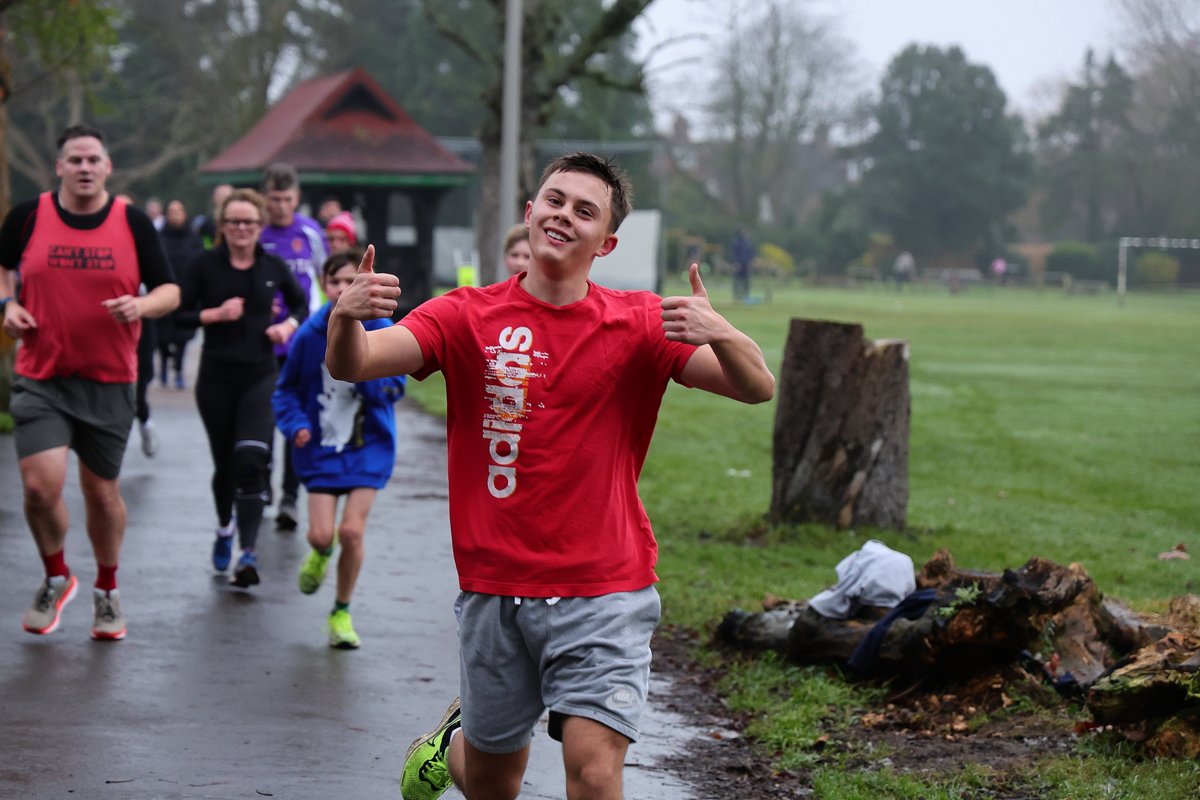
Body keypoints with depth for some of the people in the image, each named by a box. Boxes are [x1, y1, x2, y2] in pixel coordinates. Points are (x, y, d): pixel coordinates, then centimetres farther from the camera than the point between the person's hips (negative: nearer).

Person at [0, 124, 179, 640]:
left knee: (102, 492, 9)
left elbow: (169, 290, 2)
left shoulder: (133, 222, -2)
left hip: (109, 382, 1)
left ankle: (107, 591, 33)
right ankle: (56, 579, 15)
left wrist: (142, 306, -18)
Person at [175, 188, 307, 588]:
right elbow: (179, 314, -2)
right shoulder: (205, 265, -3)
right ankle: (225, 528, 40)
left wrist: (289, 325, -1)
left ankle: (248, 553, -16)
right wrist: (216, 314, -17)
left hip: (260, 377, 0)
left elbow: (301, 302, 18)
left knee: (251, 460, -16)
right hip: (216, 377, 0)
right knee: (225, 464, 10)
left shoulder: (273, 266, 2)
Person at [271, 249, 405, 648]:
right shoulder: (309, 335, -5)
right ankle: (320, 554, 34)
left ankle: (341, 612, 11)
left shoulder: (381, 331, -7)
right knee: (321, 533, -8)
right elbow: (286, 390, 6)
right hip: (322, 446, 1)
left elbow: (395, 387, -6)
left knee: (351, 530, -11)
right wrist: (296, 424, -11)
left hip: (369, 445, -1)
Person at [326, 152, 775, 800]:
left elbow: (758, 388, -9)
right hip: (493, 592, 1)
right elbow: (350, 365, -12)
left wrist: (721, 334, -30)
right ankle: (457, 738, 49)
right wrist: (346, 317, -36)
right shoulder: (468, 316, -1)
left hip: (605, 591, -1)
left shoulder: (640, 324, 0)